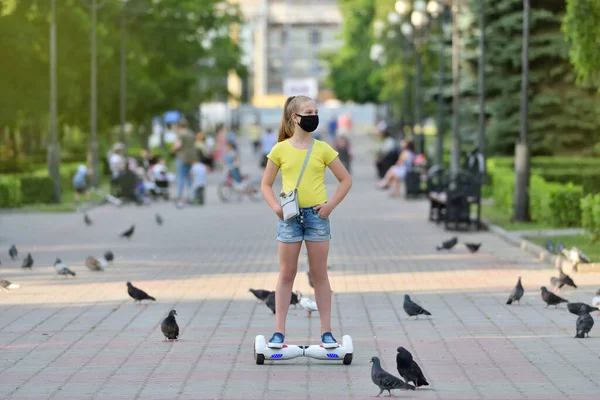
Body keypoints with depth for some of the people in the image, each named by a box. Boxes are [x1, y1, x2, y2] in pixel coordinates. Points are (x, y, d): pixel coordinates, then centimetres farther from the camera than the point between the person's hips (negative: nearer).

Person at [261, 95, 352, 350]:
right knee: (286, 274, 3)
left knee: (319, 274, 5)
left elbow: (346, 180, 8)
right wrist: (275, 206, -9)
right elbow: (266, 184, 8)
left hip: (317, 215, 0)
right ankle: (279, 332, 6)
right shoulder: (280, 150, 2)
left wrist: (331, 204, -4)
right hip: (289, 216, 0)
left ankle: (326, 332, 8)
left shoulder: (322, 149, 2)